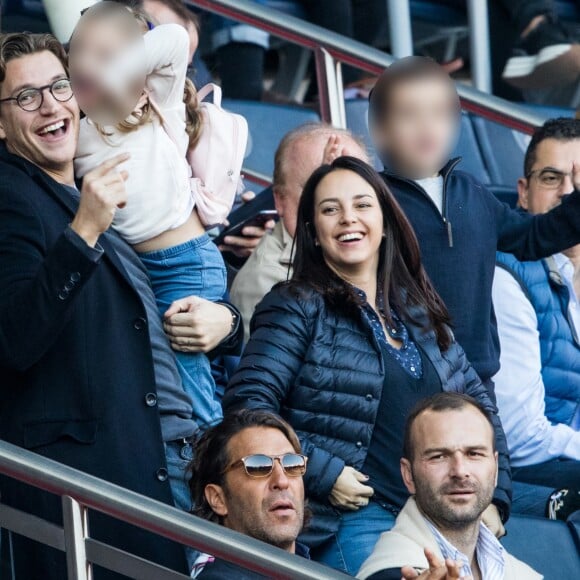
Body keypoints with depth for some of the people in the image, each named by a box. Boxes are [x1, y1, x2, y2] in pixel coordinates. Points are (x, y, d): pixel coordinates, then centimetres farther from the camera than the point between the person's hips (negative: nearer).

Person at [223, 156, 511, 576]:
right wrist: (323, 473, -17)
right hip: (356, 520, -6)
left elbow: (475, 398, 21)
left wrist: (493, 497, 10)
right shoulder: (296, 308, -1)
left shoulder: (419, 309, 16)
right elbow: (247, 404, -11)